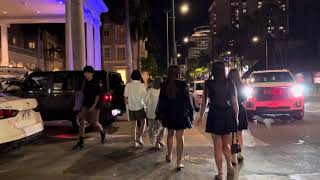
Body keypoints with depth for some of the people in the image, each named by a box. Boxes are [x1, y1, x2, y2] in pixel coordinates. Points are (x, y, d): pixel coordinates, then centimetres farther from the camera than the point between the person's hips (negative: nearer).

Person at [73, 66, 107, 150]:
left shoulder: (95, 83, -9)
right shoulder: (85, 82, 9)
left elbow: (97, 95, -12)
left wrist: (94, 105, -19)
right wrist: (83, 103, 14)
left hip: (94, 106, -6)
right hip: (85, 105, 6)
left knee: (95, 123, 2)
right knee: (82, 122, -4)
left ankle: (103, 132, 34)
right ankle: (81, 142, 1)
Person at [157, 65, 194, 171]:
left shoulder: (164, 86, -2)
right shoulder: (182, 85, -11)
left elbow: (161, 102, 2)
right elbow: (187, 101, -9)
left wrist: (160, 114, 11)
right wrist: (191, 113, 0)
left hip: (168, 115, 4)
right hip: (181, 114, -3)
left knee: (170, 135, 22)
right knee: (180, 137, 2)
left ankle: (169, 156, 37)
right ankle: (179, 163, 4)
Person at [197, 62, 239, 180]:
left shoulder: (208, 84, -5)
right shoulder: (229, 83, -1)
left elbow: (204, 102, -2)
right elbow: (234, 103, -1)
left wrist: (201, 116, 11)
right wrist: (236, 117, 12)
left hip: (215, 115, -2)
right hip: (228, 115, 2)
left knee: (218, 146, 9)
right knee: (226, 144, 23)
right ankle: (230, 167, 15)